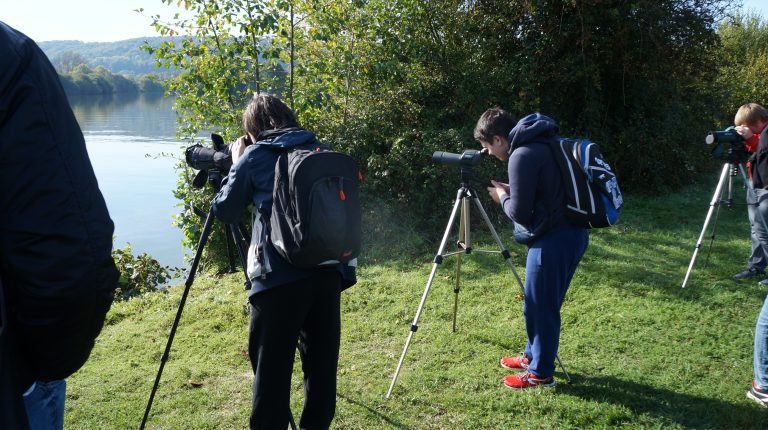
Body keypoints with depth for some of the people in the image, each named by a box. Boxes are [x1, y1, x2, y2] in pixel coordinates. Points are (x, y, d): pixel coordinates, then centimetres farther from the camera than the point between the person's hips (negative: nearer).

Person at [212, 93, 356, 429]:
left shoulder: (254, 156, 3)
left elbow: (225, 212, 11)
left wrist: (236, 163, 23)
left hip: (280, 275, -5)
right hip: (329, 269, 5)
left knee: (271, 364, 5)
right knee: (321, 359, 14)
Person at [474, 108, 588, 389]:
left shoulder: (522, 155, -17)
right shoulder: (542, 144, 13)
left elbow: (519, 212, -17)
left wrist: (502, 197, 1)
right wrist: (511, 191, 12)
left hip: (553, 241, -10)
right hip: (572, 234, 10)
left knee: (539, 306, 4)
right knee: (544, 303, 22)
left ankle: (540, 373, 17)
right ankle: (533, 356, 38)